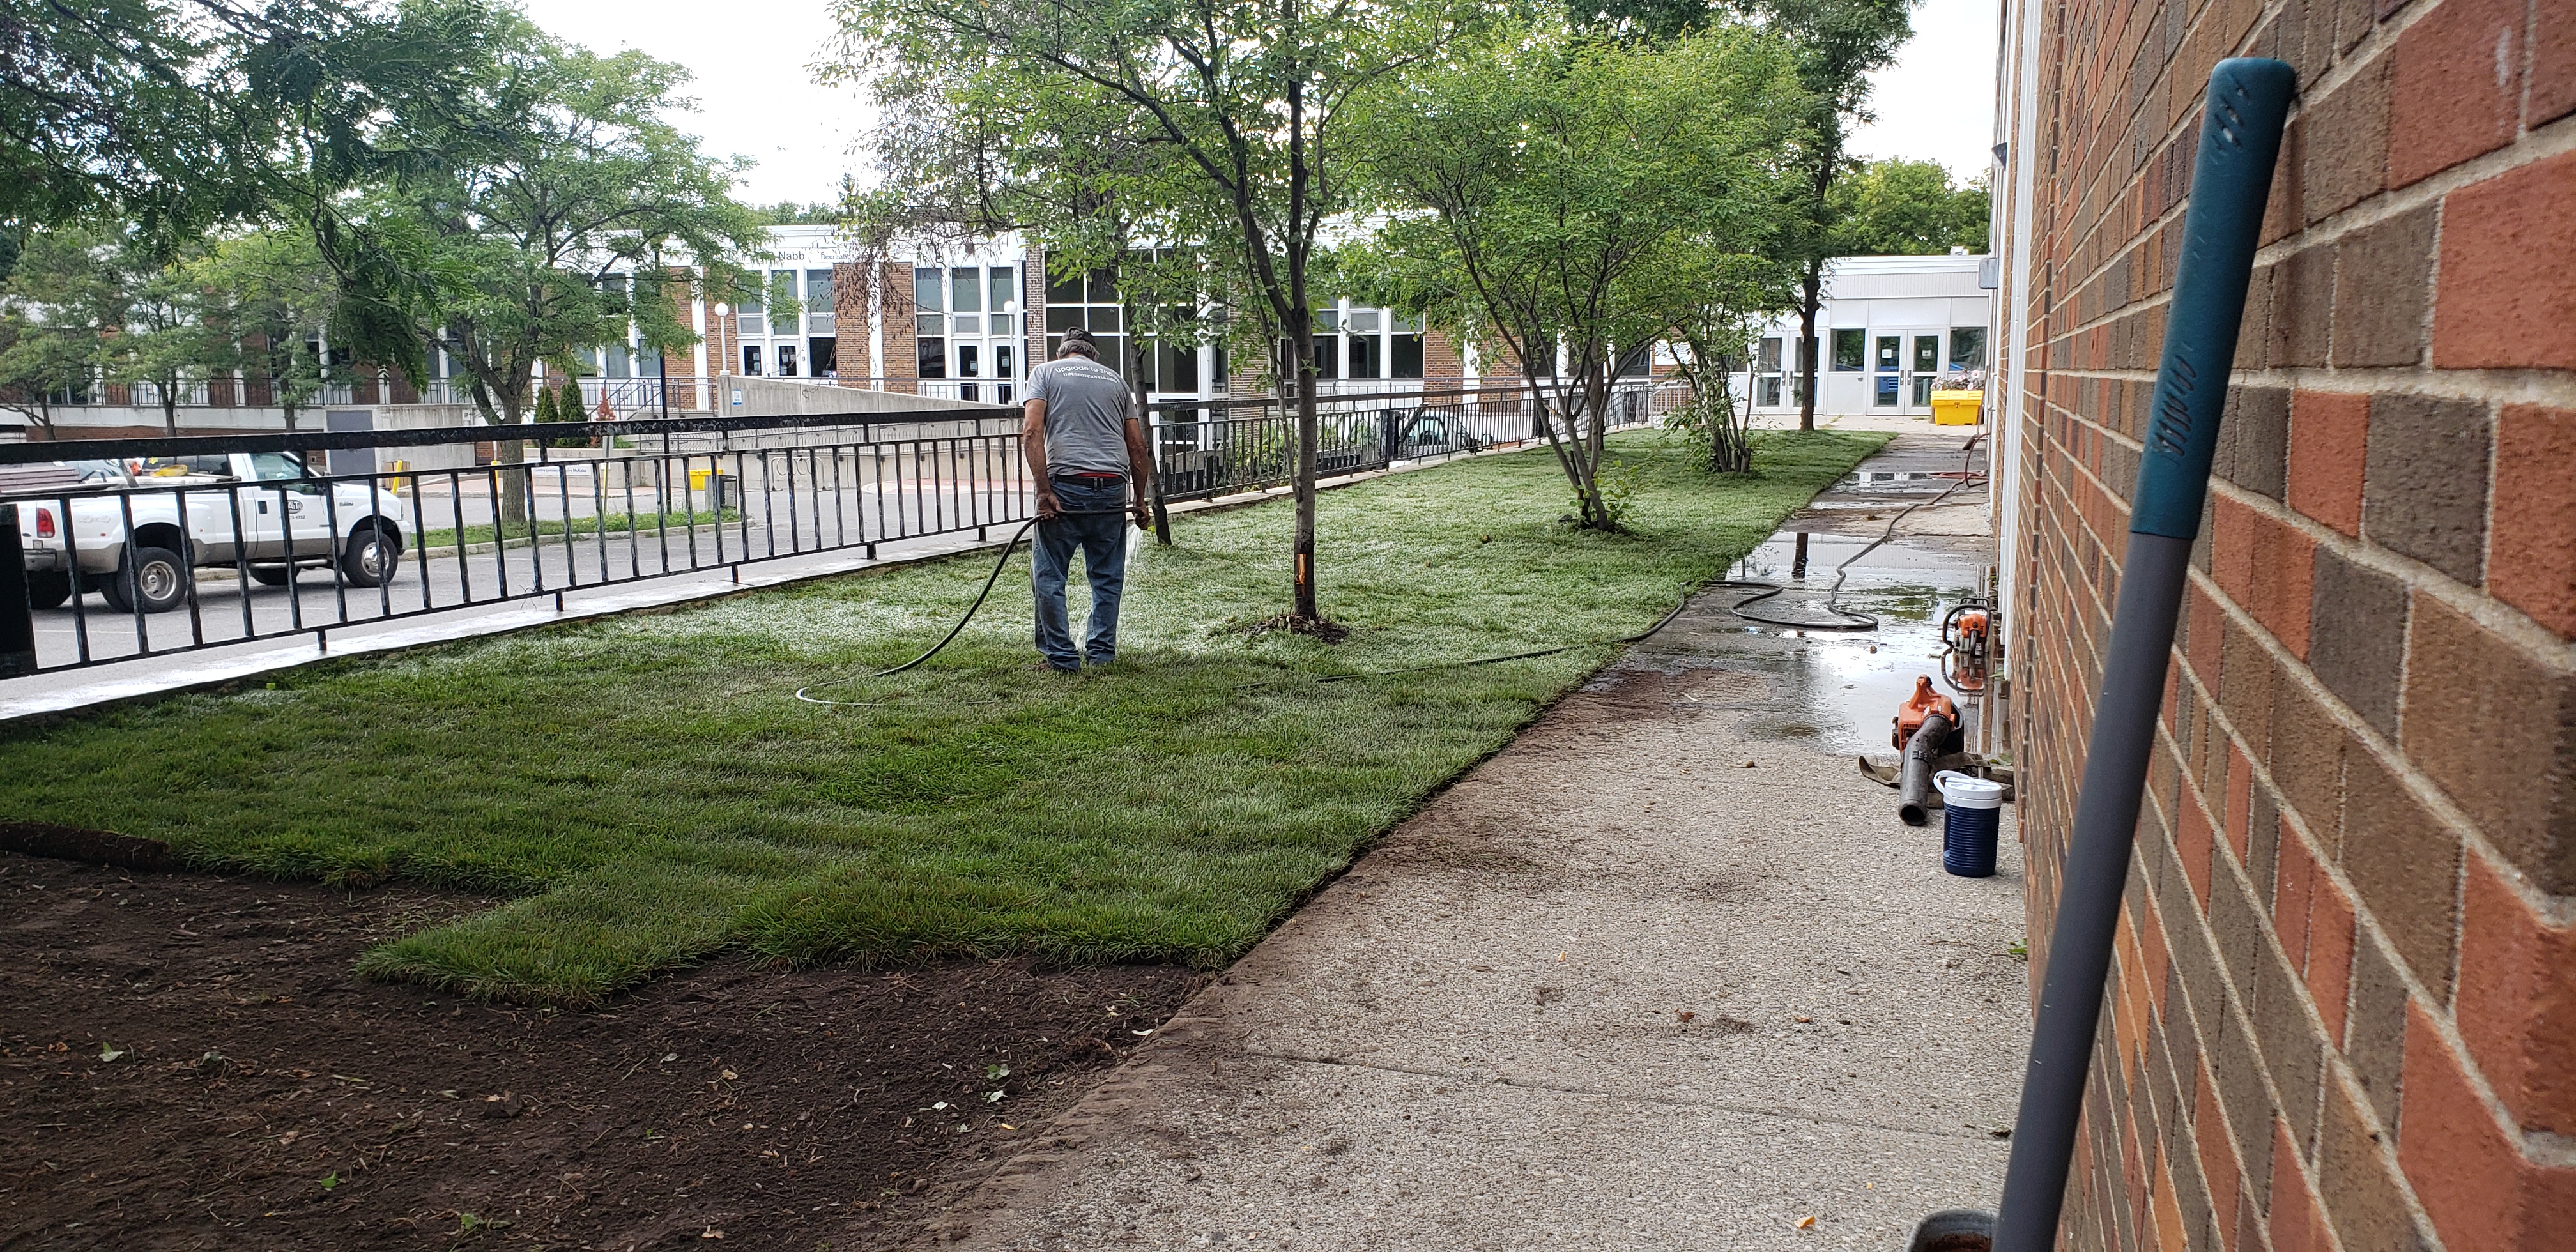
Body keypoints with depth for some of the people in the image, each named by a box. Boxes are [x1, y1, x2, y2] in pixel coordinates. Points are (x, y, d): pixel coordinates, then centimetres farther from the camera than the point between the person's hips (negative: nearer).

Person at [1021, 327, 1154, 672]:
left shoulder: (1045, 372, 10)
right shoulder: (1115, 379, 19)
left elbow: (1032, 433, -7)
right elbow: (1138, 448, 15)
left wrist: (1044, 491, -10)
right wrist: (1140, 501, 22)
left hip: (1066, 487, -3)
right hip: (1112, 489, 3)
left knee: (1049, 576, 7)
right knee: (1108, 577, 15)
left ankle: (1062, 657, 7)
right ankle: (1102, 653, 19)